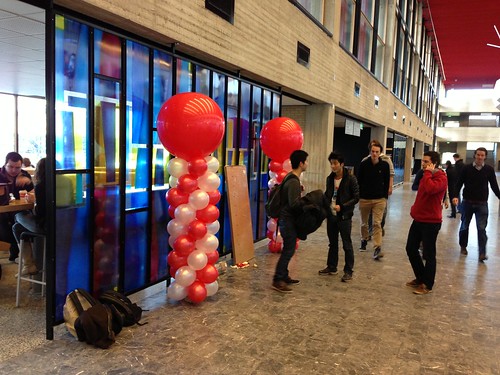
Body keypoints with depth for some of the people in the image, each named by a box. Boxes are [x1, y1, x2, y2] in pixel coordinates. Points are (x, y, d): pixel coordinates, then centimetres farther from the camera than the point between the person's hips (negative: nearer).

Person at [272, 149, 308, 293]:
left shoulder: (291, 178, 11)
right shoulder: (293, 181, -21)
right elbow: (294, 203, -27)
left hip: (287, 218, 10)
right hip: (288, 220, -10)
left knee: (288, 249, 16)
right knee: (288, 250, -6)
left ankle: (284, 276, 25)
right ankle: (277, 280, -1)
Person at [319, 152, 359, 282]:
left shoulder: (350, 179, -10)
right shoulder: (330, 179, 7)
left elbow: (356, 197, -10)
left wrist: (342, 206, -19)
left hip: (344, 216, -6)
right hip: (331, 215, 6)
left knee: (347, 245, 1)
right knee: (332, 243, 16)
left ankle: (348, 271, 10)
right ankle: (331, 267, 28)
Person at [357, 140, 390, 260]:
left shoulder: (384, 165, -2)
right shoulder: (363, 164, -4)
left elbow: (386, 183, 4)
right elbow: (358, 181, 1)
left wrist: (385, 197, 2)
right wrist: (358, 196, -2)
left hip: (379, 199, -1)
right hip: (364, 199, 1)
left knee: (377, 224, -9)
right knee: (364, 223, 15)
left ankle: (377, 248, -13)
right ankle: (364, 240, 38)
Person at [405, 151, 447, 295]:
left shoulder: (441, 178, -15)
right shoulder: (427, 176, 14)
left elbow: (431, 188, -36)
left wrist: (427, 173, -23)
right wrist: (415, 209, 14)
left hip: (431, 222, -9)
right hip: (419, 219, 9)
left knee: (428, 254, 2)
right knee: (411, 248, 15)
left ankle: (427, 285, 16)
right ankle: (420, 278, 31)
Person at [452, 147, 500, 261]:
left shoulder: (489, 169, -1)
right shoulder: (467, 168, -3)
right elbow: (459, 183, -4)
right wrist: (455, 196, -17)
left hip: (482, 204, 0)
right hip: (467, 202, 1)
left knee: (481, 228, -6)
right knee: (464, 226, 12)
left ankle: (482, 253, -4)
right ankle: (463, 247, 30)